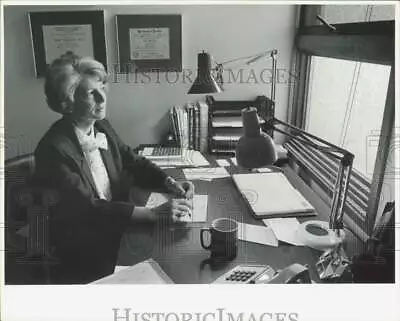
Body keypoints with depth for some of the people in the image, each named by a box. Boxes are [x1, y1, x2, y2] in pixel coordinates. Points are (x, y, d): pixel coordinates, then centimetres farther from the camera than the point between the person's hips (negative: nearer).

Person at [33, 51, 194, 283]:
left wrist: (170, 183, -12)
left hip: (116, 226, 6)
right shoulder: (53, 149, -20)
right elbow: (89, 208, -26)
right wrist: (154, 214, -31)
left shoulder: (102, 127, 2)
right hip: (84, 250, -6)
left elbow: (134, 163, 6)